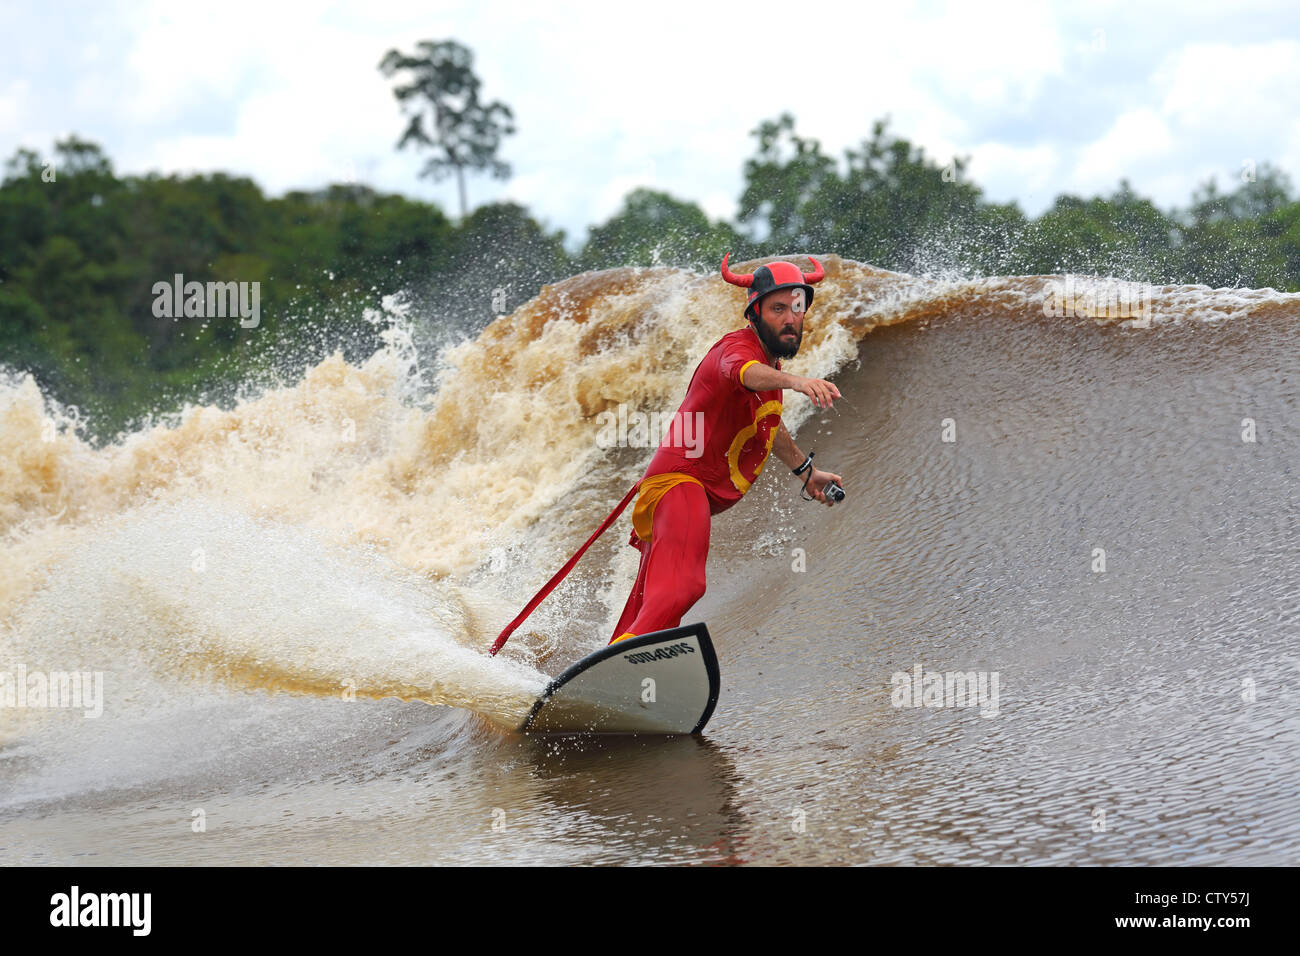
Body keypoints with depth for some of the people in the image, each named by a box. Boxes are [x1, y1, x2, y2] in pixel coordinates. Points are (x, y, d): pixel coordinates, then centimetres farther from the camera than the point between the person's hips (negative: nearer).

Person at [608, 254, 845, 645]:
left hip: (702, 494, 11)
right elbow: (746, 373, -39)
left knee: (651, 608, 12)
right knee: (682, 585, -33)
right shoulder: (739, 346, -12)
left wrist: (805, 469, 50)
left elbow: (768, 425, 39)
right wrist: (794, 381, -58)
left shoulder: (771, 359, 20)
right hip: (679, 481, -11)